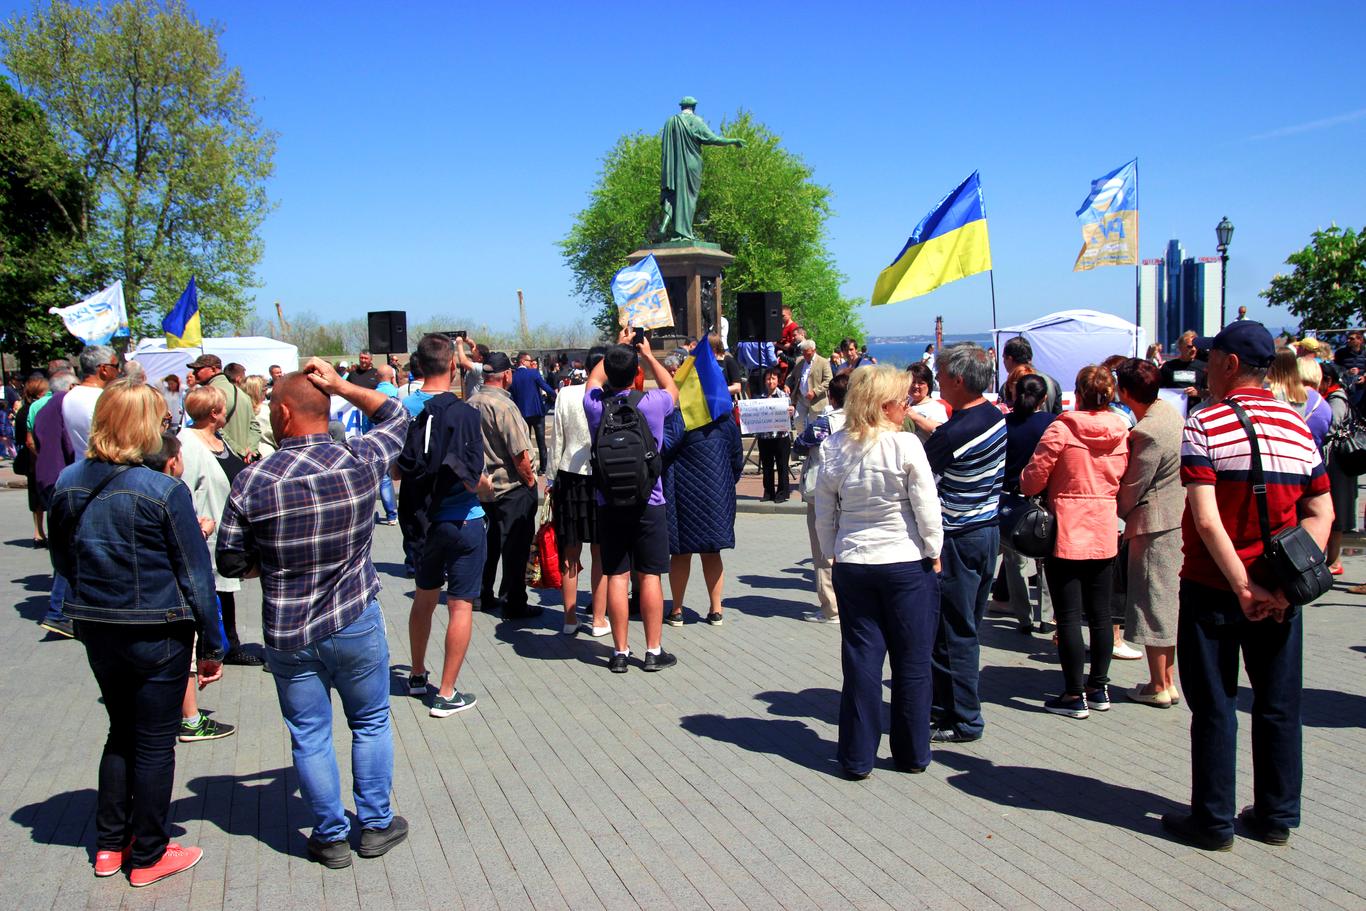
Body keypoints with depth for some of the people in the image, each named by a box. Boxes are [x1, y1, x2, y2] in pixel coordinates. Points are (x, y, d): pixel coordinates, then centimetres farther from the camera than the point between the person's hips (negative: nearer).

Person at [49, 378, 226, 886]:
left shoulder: (68, 485, -3)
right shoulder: (164, 491, -20)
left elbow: (63, 562, 11)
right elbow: (195, 574, -14)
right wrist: (212, 646, -5)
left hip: (96, 630, 6)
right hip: (158, 634, -6)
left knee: (121, 732, 22)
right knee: (155, 743, 9)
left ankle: (109, 845, 32)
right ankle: (148, 857, 21)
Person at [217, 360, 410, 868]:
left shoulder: (251, 481, -13)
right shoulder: (360, 462, -10)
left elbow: (230, 564, -5)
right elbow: (395, 417, 10)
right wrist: (340, 385, 2)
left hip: (287, 635, 0)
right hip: (356, 624, 1)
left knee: (310, 736, 13)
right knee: (370, 723, 18)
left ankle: (331, 836, 25)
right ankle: (376, 825, 28)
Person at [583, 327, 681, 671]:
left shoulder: (594, 405, -5)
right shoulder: (651, 403, -10)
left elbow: (594, 379, 21)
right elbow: (673, 389, 16)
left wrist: (617, 346, 30)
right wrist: (648, 355, 24)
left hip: (608, 504, 2)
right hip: (648, 503, -2)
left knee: (616, 576, 5)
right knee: (649, 575, 4)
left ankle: (620, 652, 9)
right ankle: (654, 651, 9)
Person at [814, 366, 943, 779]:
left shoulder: (833, 448, -1)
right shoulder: (906, 445, -13)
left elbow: (824, 513, 4)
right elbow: (927, 508, -10)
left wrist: (833, 554, 15)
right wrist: (934, 554, 3)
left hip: (852, 564, 3)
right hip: (907, 563, -3)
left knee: (861, 660, 9)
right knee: (912, 662, 10)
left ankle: (857, 757, 14)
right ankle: (912, 753, 22)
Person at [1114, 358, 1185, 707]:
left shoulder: (1148, 432, -22)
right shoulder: (1170, 412, 6)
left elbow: (1131, 488, -16)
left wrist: (1122, 513, 4)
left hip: (1154, 524, -9)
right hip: (1178, 518, 9)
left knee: (1152, 603, 1)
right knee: (1168, 600, 16)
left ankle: (1158, 687, 10)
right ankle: (1169, 681, 25)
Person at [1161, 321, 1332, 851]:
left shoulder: (1205, 425, -12)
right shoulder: (1297, 426, 4)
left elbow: (1207, 520, -20)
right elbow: (1321, 514, 0)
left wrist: (1243, 587, -16)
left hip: (1213, 588, -4)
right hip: (1279, 593, 4)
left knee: (1214, 707, 6)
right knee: (1279, 705, 14)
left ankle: (1214, 821, 14)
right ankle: (1277, 817, 25)